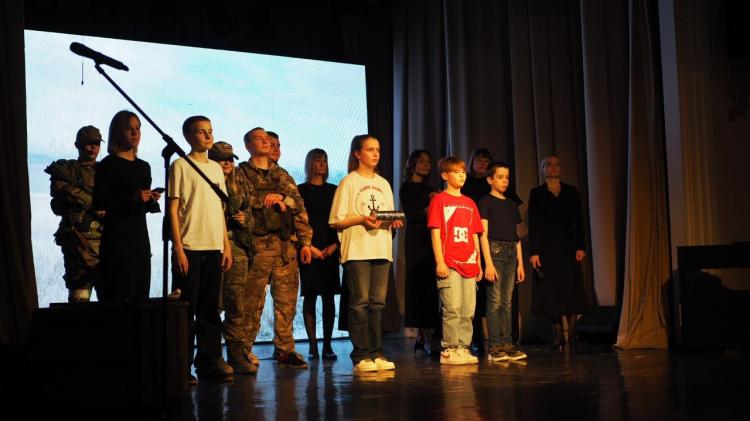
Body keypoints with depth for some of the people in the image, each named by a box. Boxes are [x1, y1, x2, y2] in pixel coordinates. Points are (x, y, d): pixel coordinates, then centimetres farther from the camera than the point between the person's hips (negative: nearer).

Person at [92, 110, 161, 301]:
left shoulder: (144, 166, 16)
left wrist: (152, 200, 2)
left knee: (140, 295, 4)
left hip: (140, 237, 6)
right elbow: (98, 206, -11)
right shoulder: (108, 164, -3)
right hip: (116, 237, -6)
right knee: (117, 295, -8)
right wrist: (132, 198, -18)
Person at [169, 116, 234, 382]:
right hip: (189, 247, -6)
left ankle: (209, 362, 15)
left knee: (210, 308, 9)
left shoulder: (216, 168, 16)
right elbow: (173, 209, -6)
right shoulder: (181, 166, -2)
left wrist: (227, 245, 11)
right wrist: (178, 248, -13)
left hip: (214, 247, 6)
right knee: (186, 308, -2)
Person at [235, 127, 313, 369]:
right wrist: (267, 200, -11)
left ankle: (285, 351, 12)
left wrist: (305, 241, 2)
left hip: (286, 245, 4)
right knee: (253, 302, -2)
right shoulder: (241, 174, 6)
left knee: (287, 301, 5)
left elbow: (299, 207, 12)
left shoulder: (282, 175, 18)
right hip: (257, 245, -4)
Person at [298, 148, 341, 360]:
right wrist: (309, 247, -10)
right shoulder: (301, 190, 4)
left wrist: (334, 245, -3)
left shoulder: (333, 190, 14)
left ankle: (327, 346, 4)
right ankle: (313, 346, 1)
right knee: (310, 297, -2)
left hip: (330, 250, 3)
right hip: (309, 250, -3)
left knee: (329, 297, 1)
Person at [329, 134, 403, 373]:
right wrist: (362, 219, -17)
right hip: (356, 250, -5)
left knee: (378, 302, 4)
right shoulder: (348, 183, 2)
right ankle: (361, 356, -3)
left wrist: (394, 223, -1)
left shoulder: (384, 184, 19)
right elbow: (336, 221, -4)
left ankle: (376, 353, 9)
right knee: (360, 302, -7)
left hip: (381, 250, 5)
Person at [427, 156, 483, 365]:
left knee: (468, 311, 5)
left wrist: (478, 263, 14)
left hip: (469, 264, 6)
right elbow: (435, 232, -4)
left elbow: (474, 236, 19)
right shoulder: (439, 200, 2)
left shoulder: (470, 203, 18)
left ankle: (463, 348, 11)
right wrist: (439, 261, -12)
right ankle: (449, 350, -3)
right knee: (452, 308, -9)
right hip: (449, 264, -6)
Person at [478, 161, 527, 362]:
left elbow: (516, 236, 18)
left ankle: (507, 344, 8)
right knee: (495, 301, -7)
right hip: (494, 250, -6)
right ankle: (495, 346, -5)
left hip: (511, 253, 6)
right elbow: (483, 235, -7)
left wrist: (520, 263, 12)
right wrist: (488, 263, -15)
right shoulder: (485, 202, 0)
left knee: (507, 302, 6)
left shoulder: (511, 205, 18)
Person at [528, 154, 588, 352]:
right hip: (546, 247, -1)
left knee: (572, 290, -4)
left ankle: (572, 334, 3)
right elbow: (533, 224, 0)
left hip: (569, 246, 1)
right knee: (551, 291, -1)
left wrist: (580, 246, -3)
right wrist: (533, 251, -8)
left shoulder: (571, 192, 10)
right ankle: (558, 334, 6)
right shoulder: (536, 193, 6)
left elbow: (579, 221, 7)